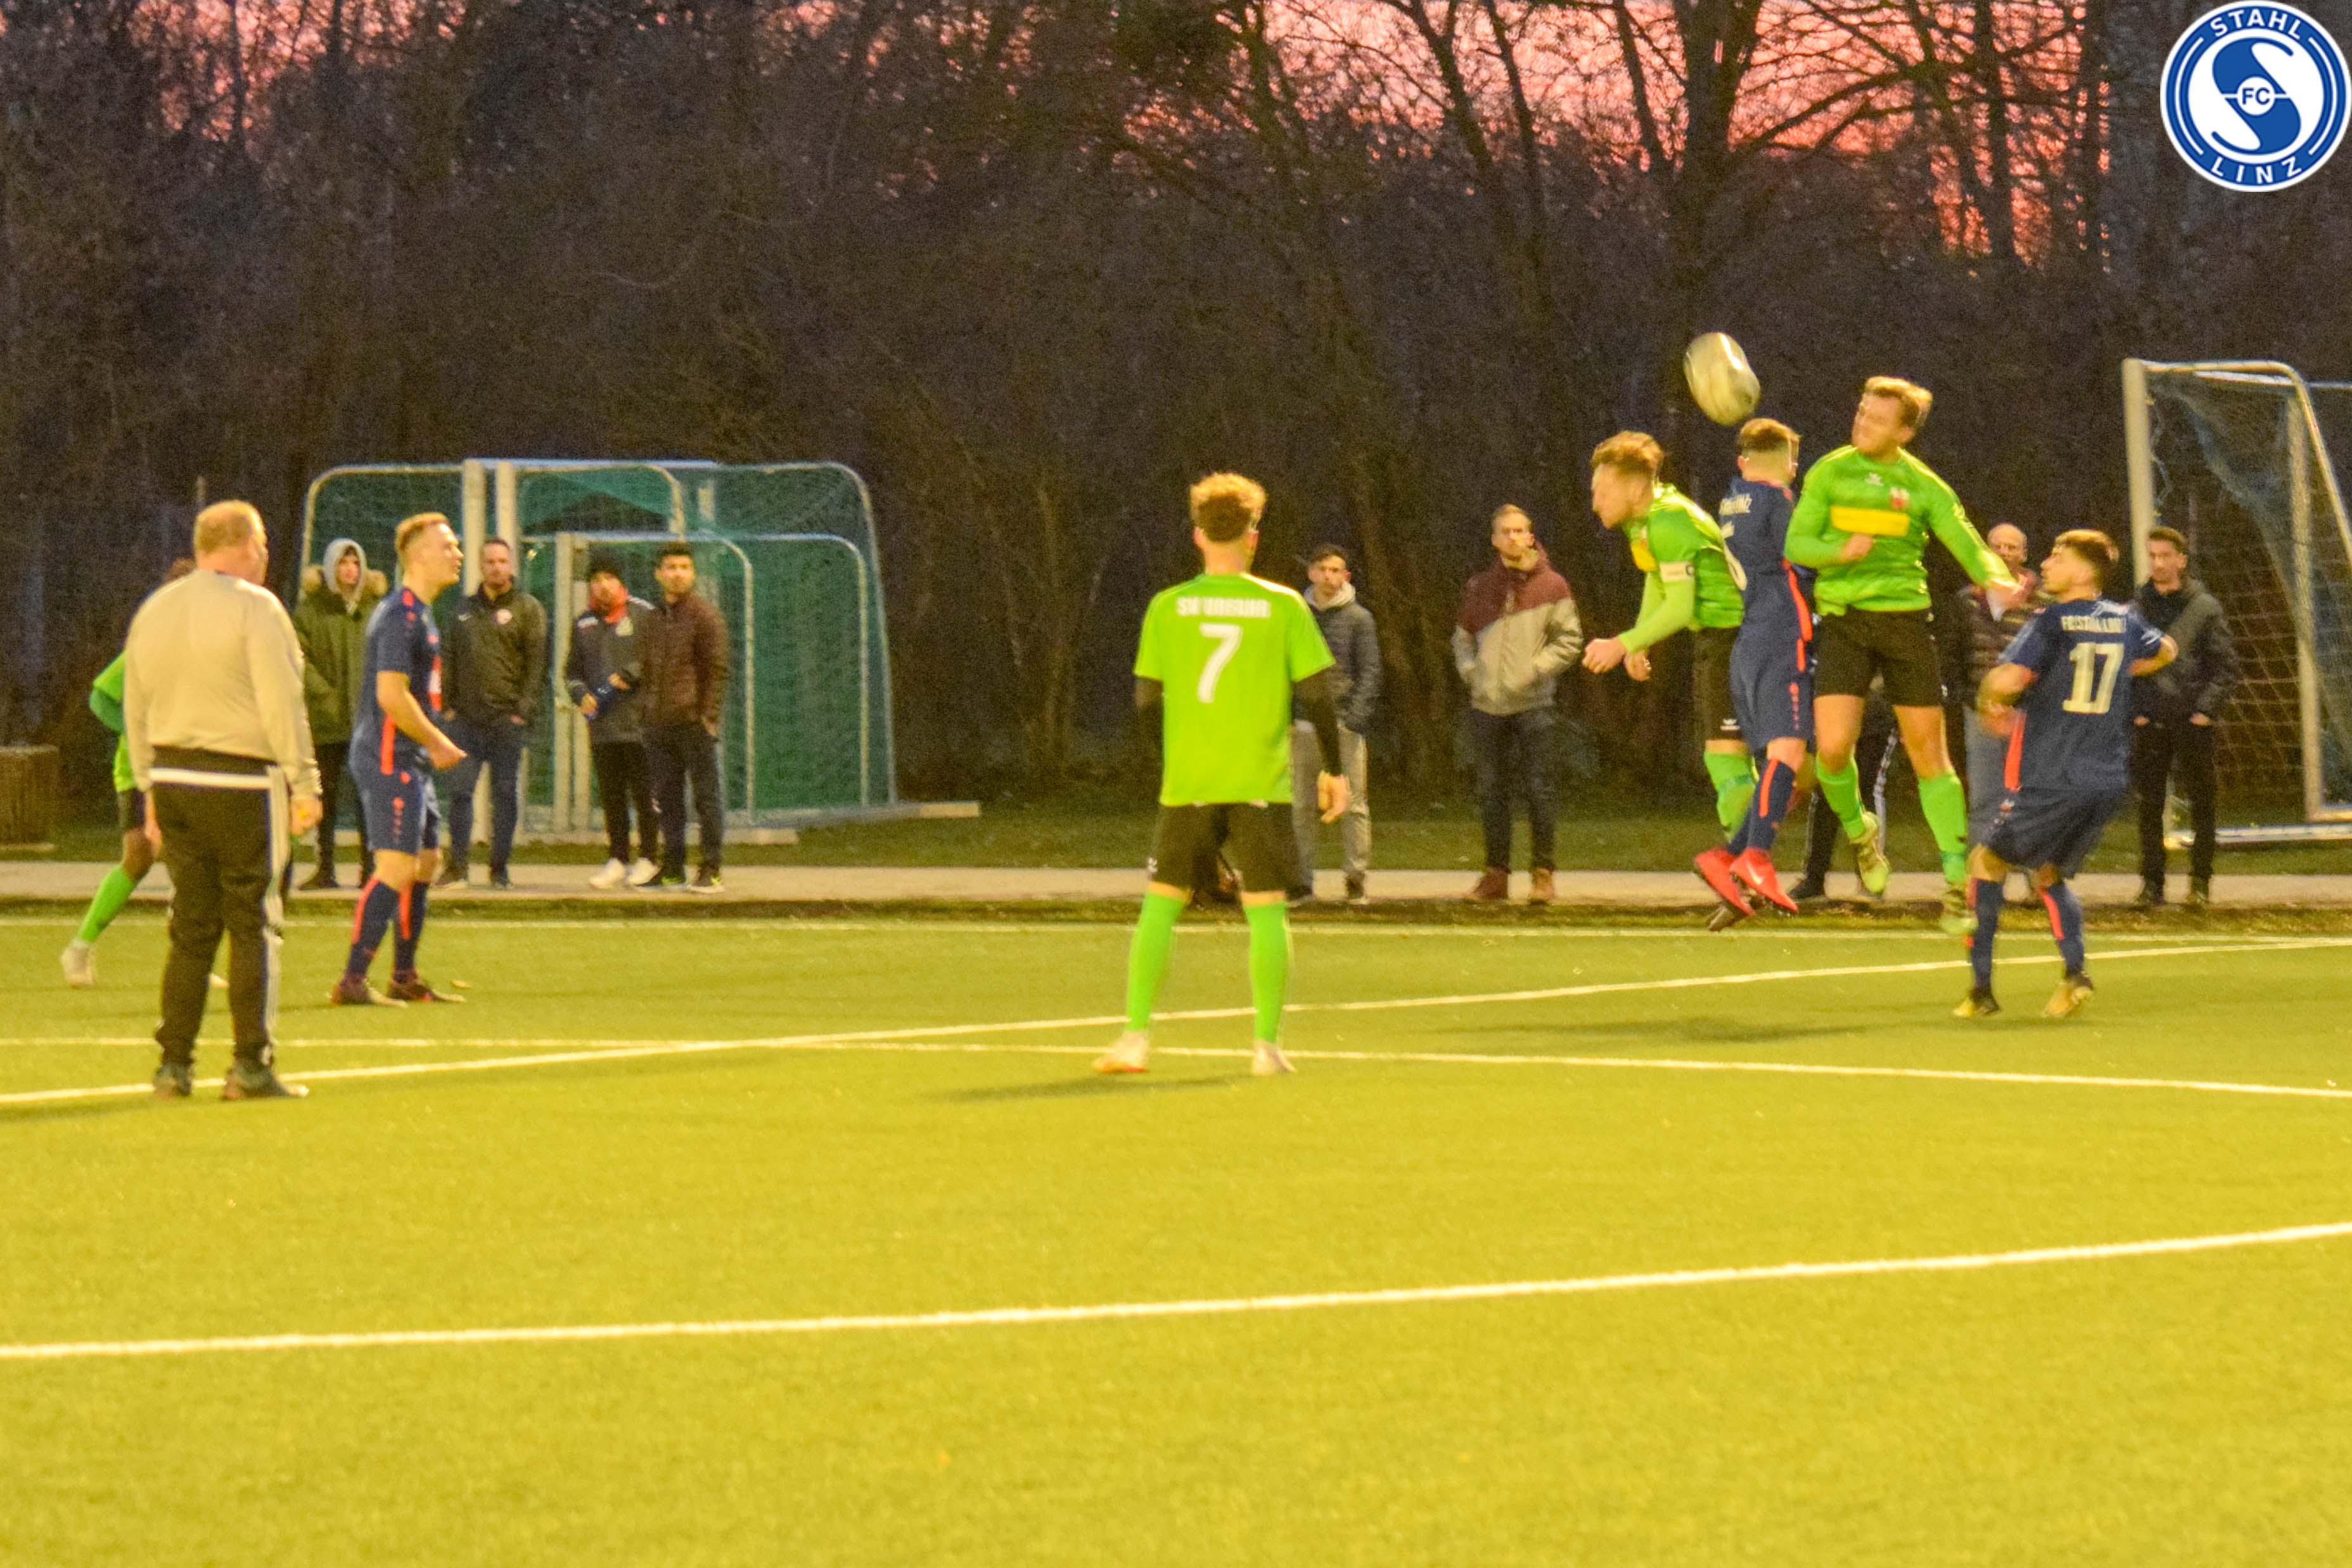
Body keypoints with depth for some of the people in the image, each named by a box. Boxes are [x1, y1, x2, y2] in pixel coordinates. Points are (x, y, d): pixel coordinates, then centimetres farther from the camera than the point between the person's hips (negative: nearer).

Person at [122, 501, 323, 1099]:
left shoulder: (153, 610, 13)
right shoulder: (254, 607, -8)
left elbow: (136, 710, 17)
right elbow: (281, 702, -13)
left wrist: (151, 788, 22)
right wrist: (304, 783, -10)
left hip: (172, 777, 6)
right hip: (242, 783, -6)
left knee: (191, 926, 11)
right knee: (255, 925, 0)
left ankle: (174, 1064, 9)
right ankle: (252, 1065, -3)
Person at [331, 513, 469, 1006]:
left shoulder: (420, 614, 17)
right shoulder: (400, 616, -15)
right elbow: (391, 695, -22)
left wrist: (434, 743, 16)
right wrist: (438, 742, -13)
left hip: (410, 761, 11)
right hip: (388, 759, -11)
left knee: (426, 860, 14)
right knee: (397, 867, -13)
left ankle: (405, 978, 21)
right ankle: (352, 982, -14)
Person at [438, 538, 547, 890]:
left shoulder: (527, 609, 3)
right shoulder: (465, 610, 15)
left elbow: (537, 662, -2)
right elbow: (452, 659, 17)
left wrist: (524, 708, -10)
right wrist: (449, 704, 6)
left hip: (507, 719, -3)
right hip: (467, 717, 3)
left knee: (506, 792, 1)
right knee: (459, 790, -2)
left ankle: (500, 868, 8)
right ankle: (456, 865, 2)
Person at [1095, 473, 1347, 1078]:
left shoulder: (1168, 607, 1)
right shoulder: (1283, 606, -2)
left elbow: (1146, 698, 4)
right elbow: (1318, 692, -2)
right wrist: (1333, 770, 7)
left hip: (1187, 784, 1)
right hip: (1261, 785, -1)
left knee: (1161, 903, 8)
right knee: (1267, 909, 4)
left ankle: (1135, 1038, 3)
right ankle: (1267, 1044, 0)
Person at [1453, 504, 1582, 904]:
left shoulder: (1552, 586, 2)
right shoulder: (1479, 588, 11)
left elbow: (1569, 639, 1)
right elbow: (1463, 638, 21)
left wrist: (1535, 669, -10)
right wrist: (1470, 670, 3)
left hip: (1533, 703, -4)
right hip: (1487, 704, 4)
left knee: (1537, 789, -5)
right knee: (1492, 791, 6)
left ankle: (1542, 874, 0)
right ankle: (1496, 874, 12)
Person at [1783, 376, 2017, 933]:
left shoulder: (1924, 487, 3)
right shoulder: (1829, 473, 5)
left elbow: (1971, 549, -1)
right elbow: (1796, 544, 3)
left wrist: (1999, 579, -24)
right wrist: (1842, 552, -18)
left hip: (1904, 617, 0)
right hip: (1844, 621, 0)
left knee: (1928, 753, -1)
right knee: (1833, 747, -15)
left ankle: (1957, 878, 7)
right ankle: (1858, 830, 17)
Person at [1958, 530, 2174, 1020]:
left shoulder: (2051, 621, -10)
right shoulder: (2124, 620, 9)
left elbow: (2007, 680, -23)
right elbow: (2163, 651, 32)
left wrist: (1988, 701, -1)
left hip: (2052, 782, -6)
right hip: (2109, 780, 6)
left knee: (1987, 862, 13)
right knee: (2050, 874, 23)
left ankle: (1980, 989, 7)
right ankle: (2075, 972, -2)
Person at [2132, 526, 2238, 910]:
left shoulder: (2205, 608, 1)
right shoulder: (2135, 609, 6)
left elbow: (2226, 666, 0)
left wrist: (2207, 709, -9)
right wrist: (2131, 709, -3)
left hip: (2193, 723, -2)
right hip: (2149, 723, 2)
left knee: (2201, 803, 2)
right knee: (2149, 806, 3)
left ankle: (2201, 881, 9)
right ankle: (2152, 882, 9)